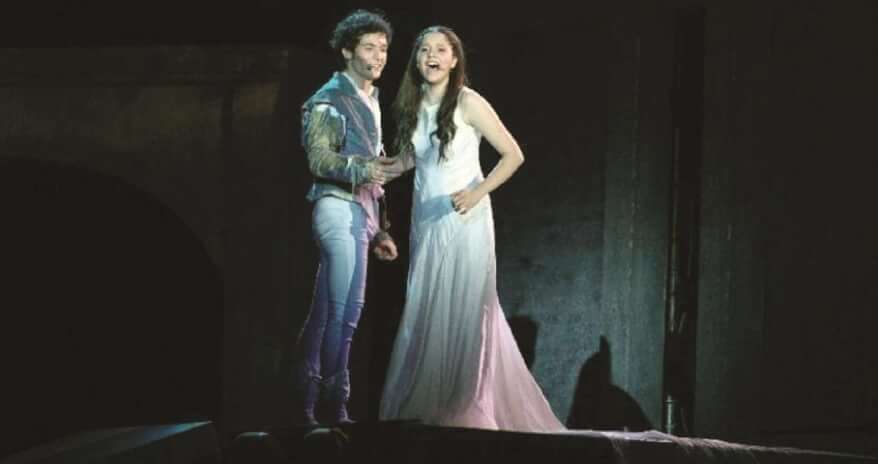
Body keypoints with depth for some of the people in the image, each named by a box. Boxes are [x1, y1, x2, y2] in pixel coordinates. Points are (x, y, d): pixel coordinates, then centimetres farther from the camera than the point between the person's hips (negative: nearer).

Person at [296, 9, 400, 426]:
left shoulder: (371, 101, 22)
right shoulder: (329, 99, -5)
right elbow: (319, 158, -16)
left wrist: (379, 230, 23)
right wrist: (361, 169, -34)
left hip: (361, 212, 9)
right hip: (338, 207, -9)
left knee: (326, 312, 8)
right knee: (346, 309, -14)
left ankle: (307, 402, 10)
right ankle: (335, 404, -12)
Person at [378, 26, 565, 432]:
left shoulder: (469, 103, -8)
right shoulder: (411, 107, 8)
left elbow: (513, 155, -10)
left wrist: (478, 192, -20)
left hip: (465, 220, -6)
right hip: (426, 220, 6)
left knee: (462, 310, -7)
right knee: (424, 311, 4)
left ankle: (465, 409, -2)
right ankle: (426, 405, 10)